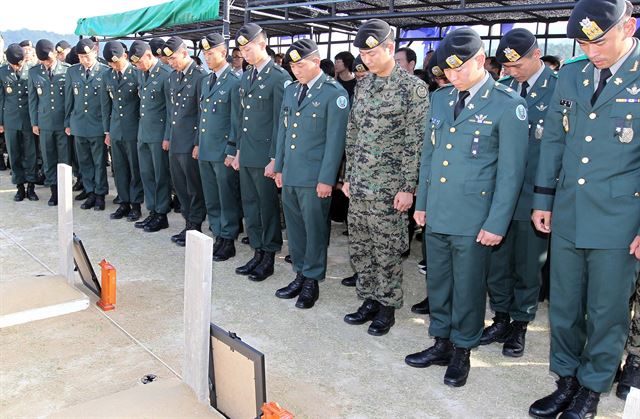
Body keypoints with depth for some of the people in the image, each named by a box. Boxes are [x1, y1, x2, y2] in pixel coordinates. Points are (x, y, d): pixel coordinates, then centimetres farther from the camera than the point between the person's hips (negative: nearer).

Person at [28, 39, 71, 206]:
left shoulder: (68, 70, -5)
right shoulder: (34, 72, 4)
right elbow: (32, 98, 10)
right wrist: (34, 122, 8)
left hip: (64, 122, -3)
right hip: (44, 123, 3)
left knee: (65, 158, 2)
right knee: (48, 159, 8)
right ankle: (54, 190, 19)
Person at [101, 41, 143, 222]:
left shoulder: (137, 73, -8)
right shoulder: (107, 76, 8)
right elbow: (106, 104, 14)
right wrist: (107, 130, 13)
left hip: (133, 130, -5)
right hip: (115, 130, 5)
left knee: (135, 169, 4)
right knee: (119, 168, 10)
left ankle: (136, 205, 14)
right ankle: (124, 203, 20)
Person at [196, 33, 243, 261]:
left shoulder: (234, 82, -10)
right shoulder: (206, 81, 15)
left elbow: (236, 121, -12)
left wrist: (231, 152, -14)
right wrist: (198, 144, 17)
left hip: (223, 152, -8)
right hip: (205, 150, 8)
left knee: (227, 198, 2)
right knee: (211, 198, 13)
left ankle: (228, 240, 12)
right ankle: (217, 234, 24)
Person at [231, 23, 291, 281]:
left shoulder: (279, 77, -11)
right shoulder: (246, 77, 13)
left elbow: (280, 122, -13)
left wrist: (274, 159, -15)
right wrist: (238, 150, 15)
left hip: (265, 157, -7)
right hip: (246, 155, 7)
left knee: (268, 207, 3)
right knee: (250, 205, 13)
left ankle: (269, 258, 16)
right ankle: (257, 253, 25)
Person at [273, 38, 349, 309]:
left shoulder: (334, 93, -9)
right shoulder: (290, 91, 13)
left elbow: (335, 140, -12)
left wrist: (326, 179, -14)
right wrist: (279, 167, 15)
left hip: (315, 178, -7)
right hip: (289, 175, 7)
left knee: (315, 230, 3)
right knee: (294, 228, 14)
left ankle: (312, 281, 17)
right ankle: (300, 274, 29)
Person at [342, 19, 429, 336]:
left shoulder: (413, 87, -8)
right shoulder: (362, 85, 11)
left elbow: (415, 142, -11)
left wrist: (408, 187, -14)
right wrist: (348, 177, 13)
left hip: (388, 188, -6)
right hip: (359, 185, 6)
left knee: (387, 251, 5)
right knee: (359, 248, 13)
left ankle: (387, 307, 22)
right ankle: (369, 301, 29)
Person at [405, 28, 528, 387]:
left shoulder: (507, 104, -10)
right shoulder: (440, 98, 9)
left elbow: (511, 170, -10)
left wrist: (497, 223, -12)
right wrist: (422, 203, 14)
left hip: (473, 219, -5)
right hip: (436, 213, 6)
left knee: (468, 288, 8)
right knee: (437, 283, 16)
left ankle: (462, 351, 27)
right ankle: (441, 343, 33)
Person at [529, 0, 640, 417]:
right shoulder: (571, 74, 6)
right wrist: (543, 199, 10)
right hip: (567, 215, 5)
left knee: (607, 312, 10)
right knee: (563, 306, 14)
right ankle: (567, 380, 33)